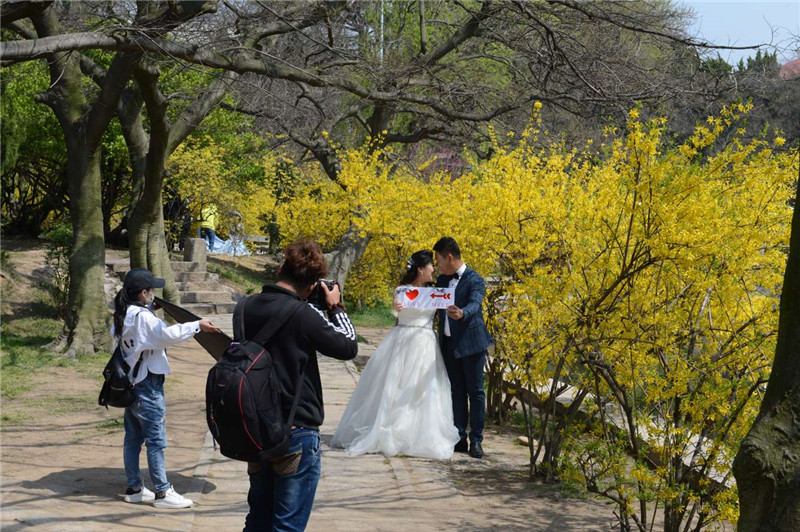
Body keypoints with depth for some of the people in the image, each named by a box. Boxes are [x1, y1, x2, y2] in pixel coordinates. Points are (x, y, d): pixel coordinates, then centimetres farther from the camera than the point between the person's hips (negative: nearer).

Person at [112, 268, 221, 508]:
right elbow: (168, 334, -27)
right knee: (156, 439, -3)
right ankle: (162, 492, 1)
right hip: (147, 386, -9)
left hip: (130, 384, 9)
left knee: (133, 437, 13)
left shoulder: (122, 315, 8)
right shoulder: (143, 317, -20)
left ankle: (134, 488, 20)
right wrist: (197, 325, -19)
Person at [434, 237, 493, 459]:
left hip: (471, 343, -6)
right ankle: (459, 438, 16)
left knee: (475, 391, 0)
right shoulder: (442, 280, 11)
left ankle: (476, 440, 4)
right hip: (449, 343, 6)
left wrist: (462, 313, -47)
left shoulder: (475, 280, -10)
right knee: (456, 392, 10)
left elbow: (475, 304, -26)